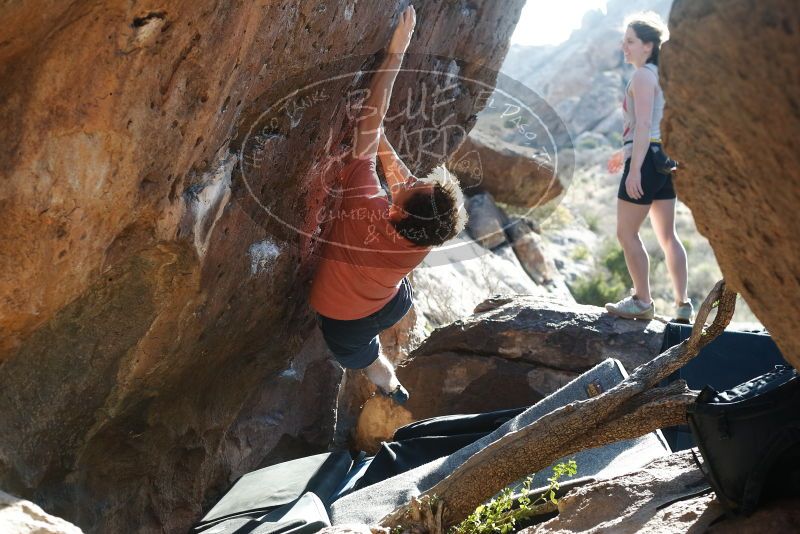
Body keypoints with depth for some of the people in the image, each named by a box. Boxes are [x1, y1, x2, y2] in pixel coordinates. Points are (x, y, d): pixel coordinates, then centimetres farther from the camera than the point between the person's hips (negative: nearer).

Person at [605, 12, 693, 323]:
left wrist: (634, 168, -24)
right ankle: (682, 304, 13)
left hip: (647, 158, -10)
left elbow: (643, 125, -20)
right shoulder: (661, 76, 17)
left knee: (626, 233, -1)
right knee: (667, 236, 12)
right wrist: (625, 152, 32)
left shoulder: (643, 76, -12)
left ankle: (642, 301, 3)